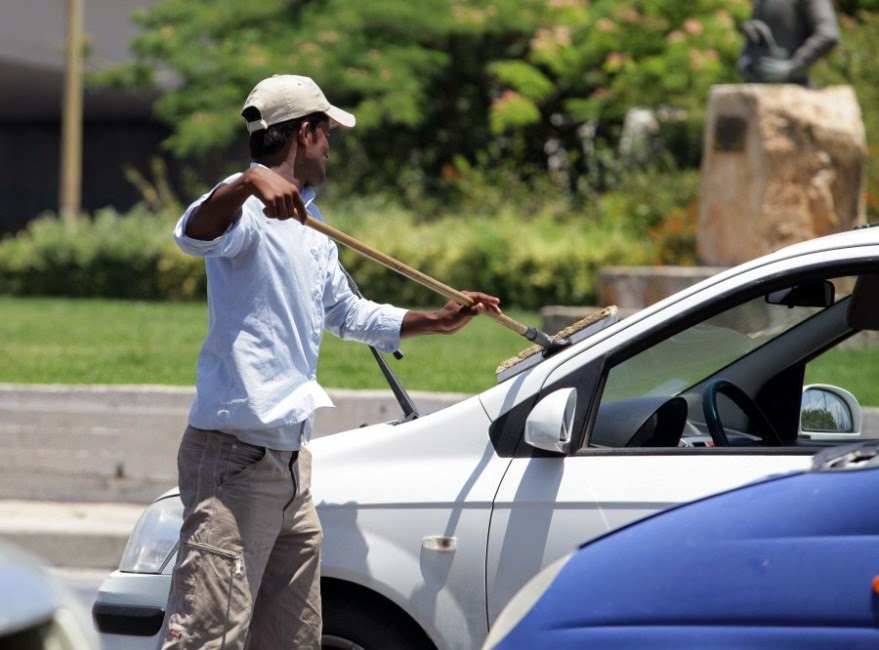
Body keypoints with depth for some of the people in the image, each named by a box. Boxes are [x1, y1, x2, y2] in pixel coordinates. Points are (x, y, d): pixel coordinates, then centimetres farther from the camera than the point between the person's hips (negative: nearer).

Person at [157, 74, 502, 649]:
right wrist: (248, 183, -50)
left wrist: (438, 321, 32)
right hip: (235, 454, -10)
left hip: (291, 459, 10)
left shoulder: (310, 229, 20)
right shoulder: (249, 208, -10)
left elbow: (348, 315, 35)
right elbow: (195, 235, -33)